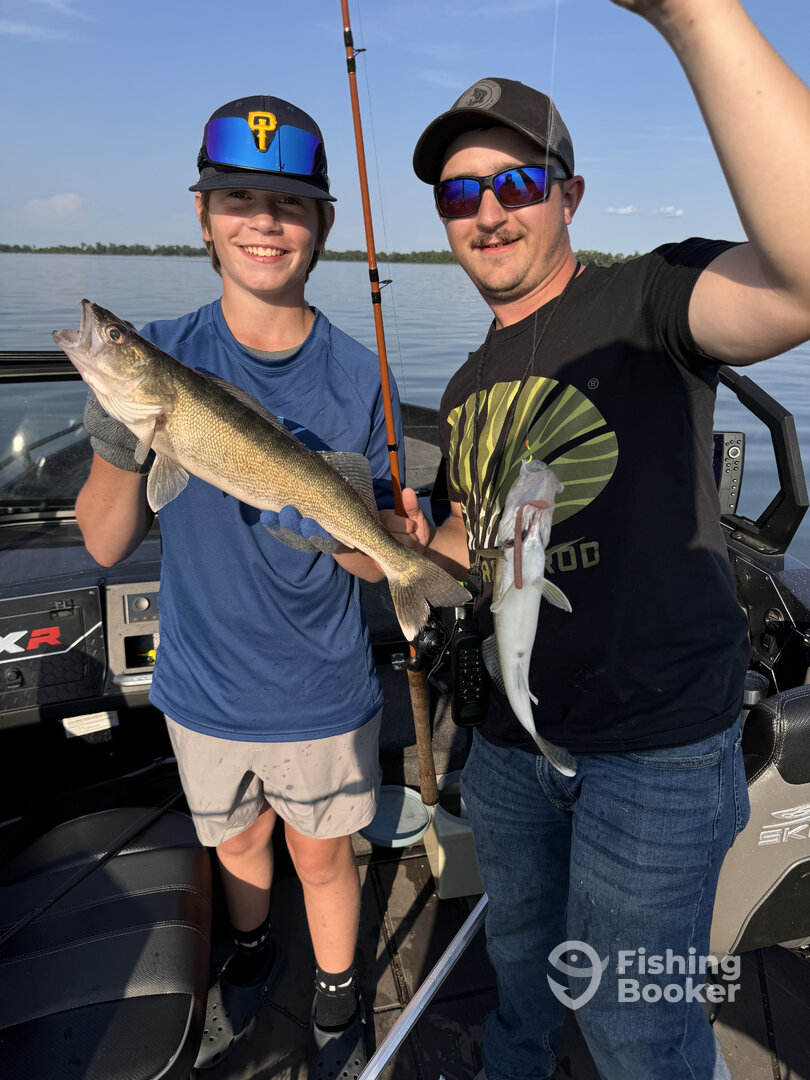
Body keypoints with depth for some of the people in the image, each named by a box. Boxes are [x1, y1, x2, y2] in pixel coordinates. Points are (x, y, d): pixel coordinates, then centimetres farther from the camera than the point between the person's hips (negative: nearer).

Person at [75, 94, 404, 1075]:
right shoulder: (159, 358, -10)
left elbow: (380, 561, -6)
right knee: (235, 846, 26)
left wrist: (356, 536, -29)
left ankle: (336, 996, 49)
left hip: (324, 697, -1)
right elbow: (107, 546, -10)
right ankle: (253, 955, 57)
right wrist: (120, 449, -29)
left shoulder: (357, 377, -12)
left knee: (323, 857, 19)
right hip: (206, 691, 2)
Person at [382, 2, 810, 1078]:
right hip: (508, 735, 7)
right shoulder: (466, 390, 8)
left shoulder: (644, 302, -14)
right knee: (520, 954, 29)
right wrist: (409, 542, -4)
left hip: (655, 746, -6)